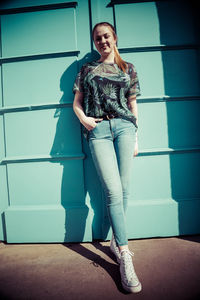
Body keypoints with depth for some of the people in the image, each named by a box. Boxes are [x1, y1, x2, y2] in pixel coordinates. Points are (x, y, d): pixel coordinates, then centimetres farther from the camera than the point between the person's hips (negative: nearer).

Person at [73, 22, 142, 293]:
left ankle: (116, 241, 16)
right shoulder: (86, 69, 20)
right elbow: (77, 102, 18)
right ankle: (125, 258, -5)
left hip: (123, 126, 1)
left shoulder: (128, 69, 20)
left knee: (123, 189, -3)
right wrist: (83, 118, -4)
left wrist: (135, 136, 9)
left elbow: (133, 104, 16)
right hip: (98, 130, -1)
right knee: (114, 191, -11)